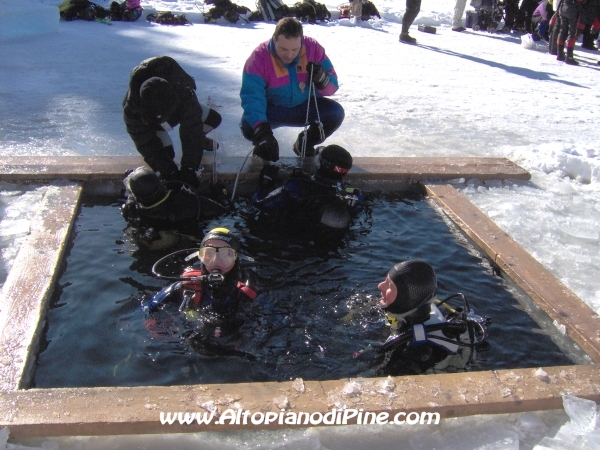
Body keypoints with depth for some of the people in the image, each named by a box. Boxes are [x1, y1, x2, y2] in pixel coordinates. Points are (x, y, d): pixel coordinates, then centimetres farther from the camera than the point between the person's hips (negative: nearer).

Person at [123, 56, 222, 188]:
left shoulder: (184, 94, -45)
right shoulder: (131, 109, -44)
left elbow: (191, 128, -42)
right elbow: (147, 146, -37)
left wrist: (189, 168, -48)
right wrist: (169, 172, -43)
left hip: (180, 106, 2)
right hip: (149, 122, -2)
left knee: (213, 119, -9)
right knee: (165, 153, -20)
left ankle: (200, 139, 22)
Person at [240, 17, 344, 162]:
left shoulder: (313, 48, -15)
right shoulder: (259, 57, -23)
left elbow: (332, 86, -9)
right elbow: (252, 96, -31)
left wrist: (321, 79, -34)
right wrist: (261, 130, -46)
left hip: (305, 107, 3)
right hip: (272, 109, -2)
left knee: (336, 113, -21)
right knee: (248, 126, -31)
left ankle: (305, 144, 9)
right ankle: (264, 146, 8)